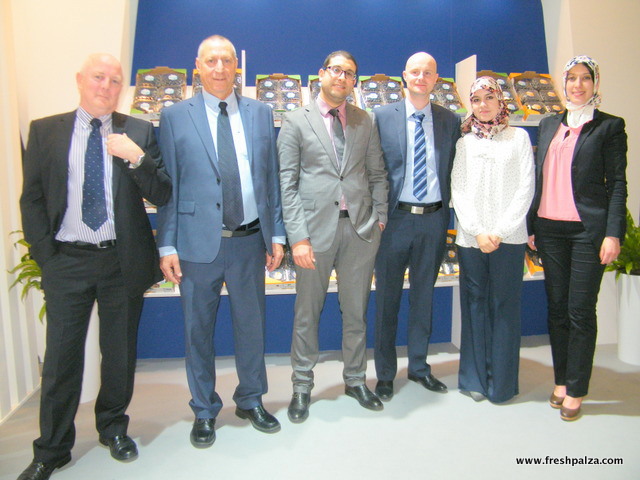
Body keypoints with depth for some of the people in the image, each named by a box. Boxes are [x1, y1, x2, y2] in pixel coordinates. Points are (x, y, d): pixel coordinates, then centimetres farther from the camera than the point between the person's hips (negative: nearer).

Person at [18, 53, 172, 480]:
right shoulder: (45, 131, 5)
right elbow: (32, 199, 6)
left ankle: (114, 428, 35)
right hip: (66, 261, 0)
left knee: (120, 353, 13)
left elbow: (162, 195, -2)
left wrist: (136, 158, -17)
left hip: (123, 261, 0)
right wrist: (46, 254, -2)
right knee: (61, 358, 6)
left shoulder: (139, 132, 3)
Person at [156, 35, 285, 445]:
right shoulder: (175, 117, 2)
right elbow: (167, 184, 0)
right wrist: (167, 245, -4)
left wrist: (277, 235, 5)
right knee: (199, 329, 10)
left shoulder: (261, 114, 9)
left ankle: (251, 400, 34)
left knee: (252, 324, 13)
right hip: (198, 242, -1)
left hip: (250, 241, 2)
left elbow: (272, 178, 8)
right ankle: (204, 411, 30)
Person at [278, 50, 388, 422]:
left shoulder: (366, 122, 11)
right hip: (316, 227, -2)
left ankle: (356, 380, 32)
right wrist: (297, 236, -11)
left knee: (356, 311, 13)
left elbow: (377, 174, 13)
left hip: (361, 228, 3)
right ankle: (302, 386, 26)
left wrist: (381, 217, 3)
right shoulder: (296, 122, 2)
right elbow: (287, 183, -4)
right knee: (307, 313, 8)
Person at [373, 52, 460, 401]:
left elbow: (454, 171, 9)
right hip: (395, 218, -2)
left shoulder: (450, 121, 8)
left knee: (423, 297, 14)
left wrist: (448, 214, 1)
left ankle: (419, 367, 31)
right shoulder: (382, 117, 0)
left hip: (433, 219, 3)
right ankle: (385, 373, 22)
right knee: (387, 299, 6)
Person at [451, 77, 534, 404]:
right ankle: (474, 379, 17)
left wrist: (500, 231, -10)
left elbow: (525, 188, 0)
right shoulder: (464, 142, 11)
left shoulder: (519, 137, 8)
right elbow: (457, 190, 4)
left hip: (508, 238, -1)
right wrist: (478, 230, -8)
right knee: (474, 305, 6)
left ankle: (502, 383, 14)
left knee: (505, 307, 2)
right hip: (470, 237, 2)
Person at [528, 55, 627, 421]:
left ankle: (575, 391, 12)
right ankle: (561, 381, 23)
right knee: (557, 308, 10)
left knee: (581, 311, -1)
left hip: (588, 229, -4)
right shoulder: (549, 126, 15)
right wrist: (531, 226, 10)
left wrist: (613, 234, -11)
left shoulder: (609, 126, 2)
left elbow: (617, 184, -3)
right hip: (550, 228, 4)